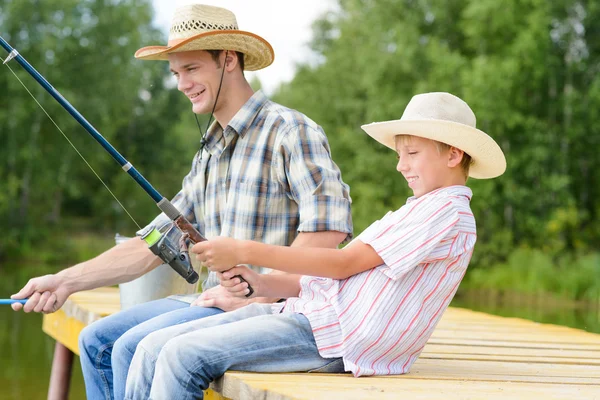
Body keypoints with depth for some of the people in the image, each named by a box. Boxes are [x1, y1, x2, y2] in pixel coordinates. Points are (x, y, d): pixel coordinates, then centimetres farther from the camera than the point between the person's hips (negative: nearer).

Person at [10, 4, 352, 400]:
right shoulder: (210, 153, 19)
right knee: (97, 341, 4)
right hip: (215, 302, 9)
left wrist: (254, 295, -22)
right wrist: (67, 281, 7)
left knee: (133, 348, -22)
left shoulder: (289, 131, -10)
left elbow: (330, 228, -22)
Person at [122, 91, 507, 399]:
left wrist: (247, 251, -12)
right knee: (154, 348, -1)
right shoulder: (415, 211, 26)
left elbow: (344, 264, -13)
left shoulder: (449, 213, -5)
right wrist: (259, 283, 4)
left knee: (183, 356, -21)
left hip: (338, 335, -10)